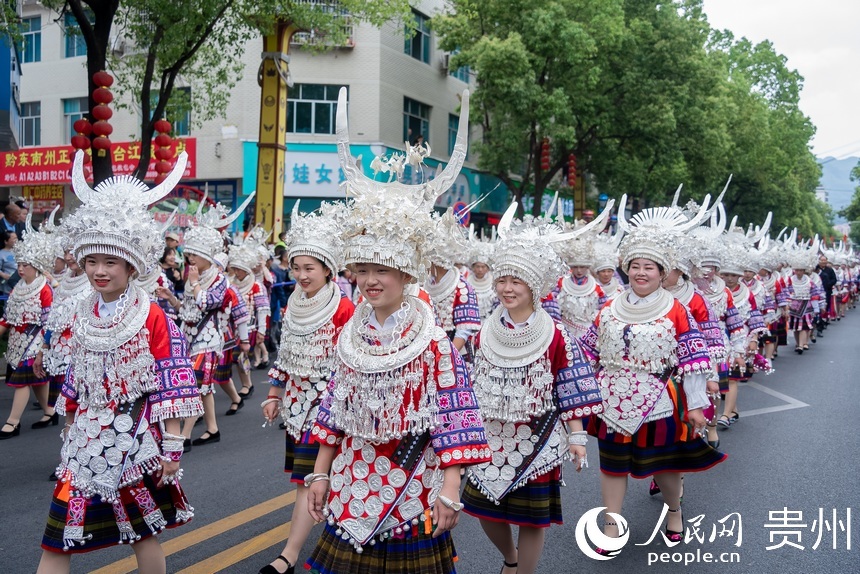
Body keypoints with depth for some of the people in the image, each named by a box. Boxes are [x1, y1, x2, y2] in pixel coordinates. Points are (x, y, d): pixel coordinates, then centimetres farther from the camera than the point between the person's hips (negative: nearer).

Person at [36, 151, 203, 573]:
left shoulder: (152, 319, -11)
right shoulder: (83, 316, 6)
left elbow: (169, 387, -12)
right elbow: (75, 382, 15)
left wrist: (171, 446, -13)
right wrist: (70, 433, 18)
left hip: (135, 439, -5)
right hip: (87, 439, 5)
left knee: (144, 533, 10)